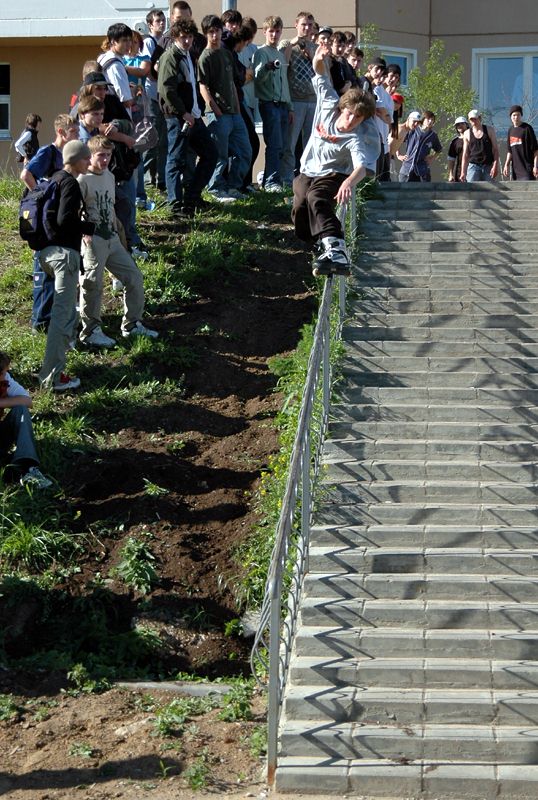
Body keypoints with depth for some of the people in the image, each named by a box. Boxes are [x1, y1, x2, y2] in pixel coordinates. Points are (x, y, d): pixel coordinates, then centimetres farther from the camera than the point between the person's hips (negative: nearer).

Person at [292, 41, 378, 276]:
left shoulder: (357, 139, -26)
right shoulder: (329, 104, -11)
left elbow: (363, 166, -45)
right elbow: (321, 74, 0)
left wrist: (349, 182, -66)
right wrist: (319, 59, -22)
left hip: (332, 175, -5)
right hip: (308, 172, 5)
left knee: (317, 198, -37)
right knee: (300, 206, -24)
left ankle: (335, 251, -55)